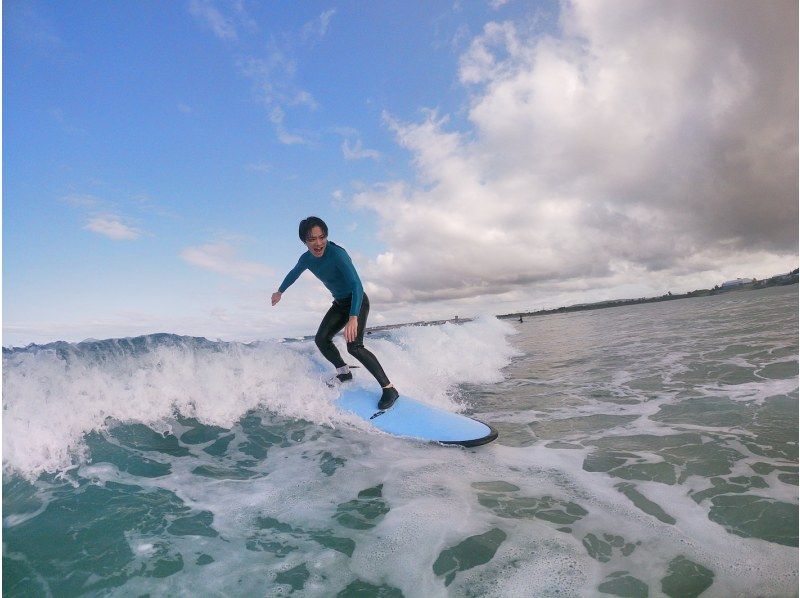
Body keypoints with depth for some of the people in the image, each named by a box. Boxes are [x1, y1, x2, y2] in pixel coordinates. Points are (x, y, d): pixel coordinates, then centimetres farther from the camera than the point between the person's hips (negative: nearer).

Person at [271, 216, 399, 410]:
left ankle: (389, 388, -17)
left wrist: (353, 318, -48)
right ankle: (344, 373, 16)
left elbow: (357, 285, -36)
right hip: (339, 303, 8)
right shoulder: (306, 259, -4)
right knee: (321, 339, -3)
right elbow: (293, 274, 19)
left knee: (354, 346, -22)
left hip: (357, 302, -7)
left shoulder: (337, 254, -28)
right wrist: (280, 291, 35)